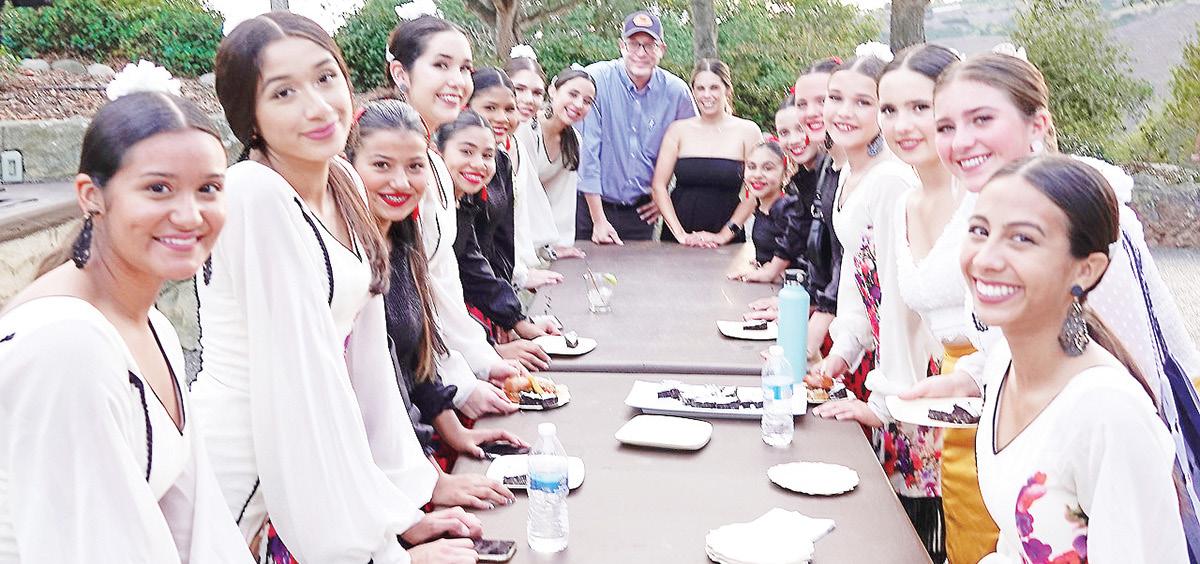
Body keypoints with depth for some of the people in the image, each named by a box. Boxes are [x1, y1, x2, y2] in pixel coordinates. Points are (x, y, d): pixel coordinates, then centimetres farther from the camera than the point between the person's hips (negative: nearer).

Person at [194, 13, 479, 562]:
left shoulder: (345, 185, 3)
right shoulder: (255, 193, -20)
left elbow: (367, 353, 4)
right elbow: (303, 382, -21)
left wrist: (401, 508, 4)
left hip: (314, 467, 7)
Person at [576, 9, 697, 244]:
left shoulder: (676, 90, 0)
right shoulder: (596, 79, -11)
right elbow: (588, 151, -13)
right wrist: (599, 220, -13)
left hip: (642, 209, 3)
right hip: (592, 204, -3)